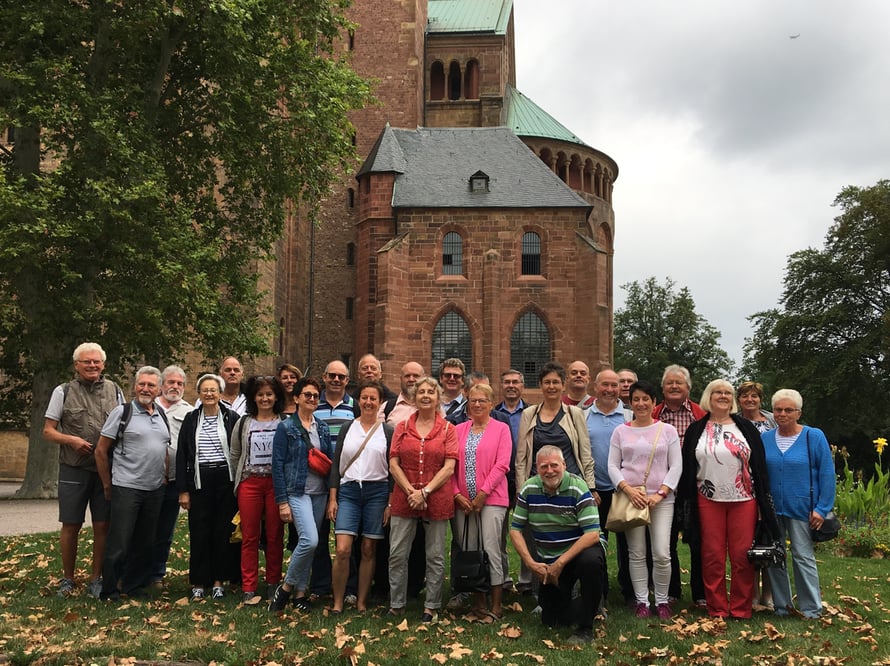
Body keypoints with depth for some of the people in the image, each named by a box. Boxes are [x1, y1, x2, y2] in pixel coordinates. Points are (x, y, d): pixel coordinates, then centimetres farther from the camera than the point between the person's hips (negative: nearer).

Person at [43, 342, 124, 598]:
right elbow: (48, 431, 2)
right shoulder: (63, 391, 1)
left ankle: (96, 579, 17)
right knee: (71, 526, 5)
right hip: (74, 469, -1)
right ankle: (68, 579, 21)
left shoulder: (114, 390, 7)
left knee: (102, 526, 5)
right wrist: (71, 439, -16)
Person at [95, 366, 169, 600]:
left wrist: (165, 476, 13)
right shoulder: (122, 412, -5)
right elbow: (101, 450, -4)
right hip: (126, 488, -6)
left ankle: (133, 586, 25)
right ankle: (109, 592, 10)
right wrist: (107, 485, -1)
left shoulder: (162, 415, 12)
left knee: (145, 543, 13)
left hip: (155, 490, 6)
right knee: (118, 544, -3)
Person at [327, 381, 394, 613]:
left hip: (377, 492, 0)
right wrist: (332, 499, 1)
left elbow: (392, 469, 4)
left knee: (369, 550, 4)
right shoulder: (347, 429, 9)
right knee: (343, 550, -10)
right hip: (348, 491, 0)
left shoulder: (388, 432, 5)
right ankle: (337, 603, 3)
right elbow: (336, 465, 7)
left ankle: (361, 603, 15)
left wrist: (390, 503, -2)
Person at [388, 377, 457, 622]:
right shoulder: (402, 427, 8)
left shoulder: (447, 429, 2)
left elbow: (449, 467, -5)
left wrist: (425, 491, -14)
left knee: (435, 556, 6)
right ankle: (396, 604, 17)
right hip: (404, 499, 2)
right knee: (397, 554, 3)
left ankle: (431, 606, 19)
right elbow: (393, 464, 2)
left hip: (437, 499, -2)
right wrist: (411, 491, -11)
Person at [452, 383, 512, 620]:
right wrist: (457, 494, -4)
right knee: (469, 551, 6)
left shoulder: (501, 429, 3)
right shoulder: (459, 430, 12)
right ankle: (479, 603, 16)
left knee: (492, 549, -9)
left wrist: (482, 494, -11)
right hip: (463, 500, 4)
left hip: (491, 498, -4)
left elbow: (501, 465, -6)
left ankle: (496, 606, 0)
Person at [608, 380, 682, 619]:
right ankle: (642, 601, 15)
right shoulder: (621, 431, 9)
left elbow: (676, 466, 2)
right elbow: (613, 466, 5)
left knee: (662, 554, -6)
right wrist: (628, 489, -10)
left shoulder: (667, 430, 6)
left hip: (661, 499, -1)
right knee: (637, 553, 3)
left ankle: (662, 601, 12)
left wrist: (660, 494, -9)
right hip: (630, 498, 1)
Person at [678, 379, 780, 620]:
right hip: (709, 501, 0)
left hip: (744, 500, 0)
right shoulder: (696, 430, 6)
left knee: (742, 555, 0)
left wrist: (763, 501, 1)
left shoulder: (745, 427, 7)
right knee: (712, 556, 2)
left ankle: (741, 609, 11)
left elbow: (760, 465, 6)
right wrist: (687, 501, 1)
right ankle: (717, 609, 12)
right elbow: (687, 468, 6)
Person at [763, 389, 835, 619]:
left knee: (803, 557, 1)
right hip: (771, 509, 4)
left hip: (802, 509, -4)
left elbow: (827, 474, -6)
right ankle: (781, 605, 21)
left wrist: (822, 509, -10)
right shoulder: (765, 439, 4)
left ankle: (811, 609, 12)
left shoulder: (814, 437, -5)